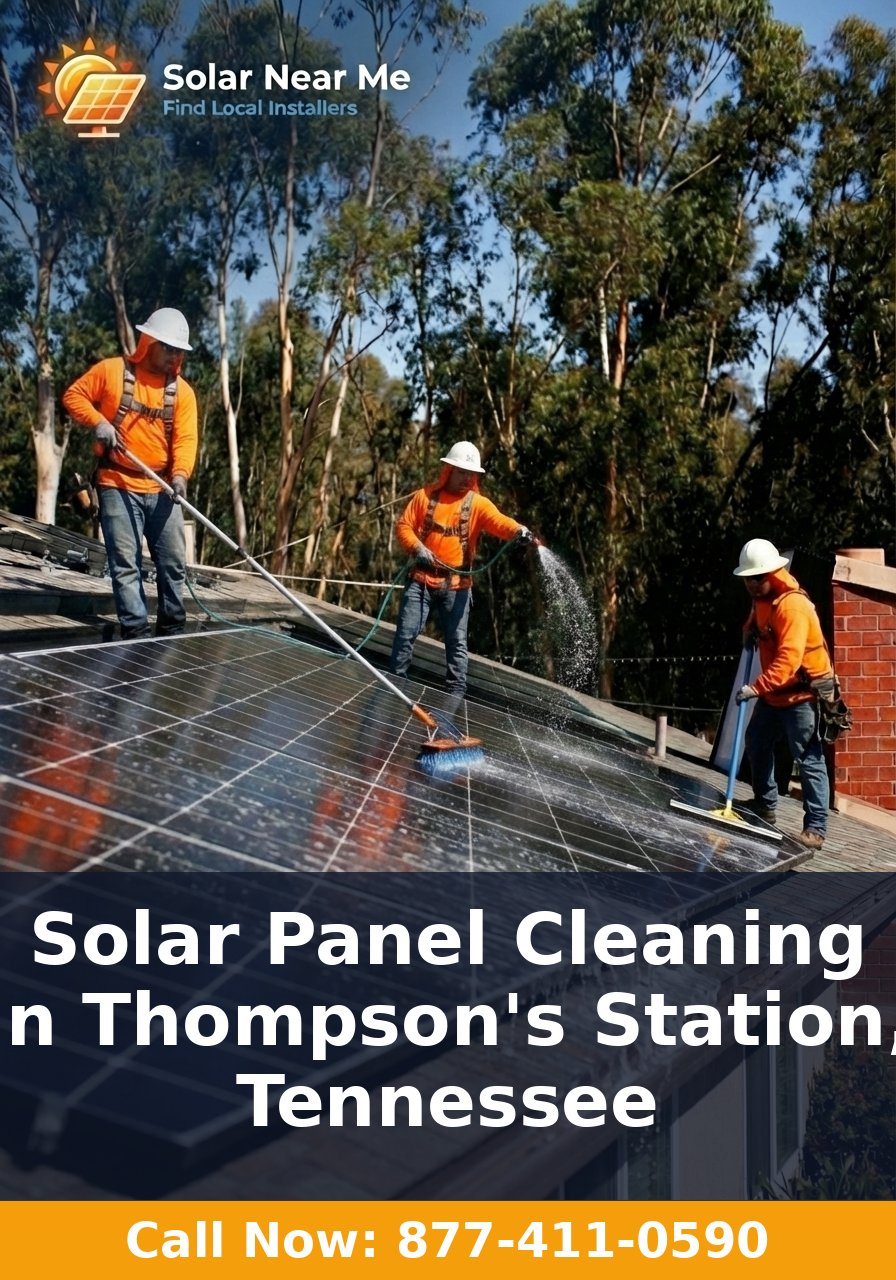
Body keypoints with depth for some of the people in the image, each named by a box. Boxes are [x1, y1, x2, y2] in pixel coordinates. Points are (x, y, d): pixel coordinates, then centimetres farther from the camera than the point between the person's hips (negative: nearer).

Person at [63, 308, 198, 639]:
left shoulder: (182, 391, 5)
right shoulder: (112, 370, -1)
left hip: (162, 490, 3)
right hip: (118, 486, -3)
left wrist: (180, 474, -23)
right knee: (126, 565, -4)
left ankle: (172, 631, 19)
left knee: (173, 563, 6)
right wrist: (98, 421, -13)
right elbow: (73, 395, 4)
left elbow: (185, 438, -5)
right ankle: (136, 634, -1)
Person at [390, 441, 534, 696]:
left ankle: (456, 693, 9)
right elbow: (403, 525, 3)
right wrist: (417, 547, -15)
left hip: (456, 584, 0)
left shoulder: (478, 503, -1)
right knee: (406, 633, 4)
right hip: (422, 579, 0)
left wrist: (518, 530, -41)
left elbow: (499, 521, -19)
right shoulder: (425, 495, 3)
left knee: (457, 641, 3)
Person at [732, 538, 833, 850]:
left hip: (802, 693, -10)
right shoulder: (761, 597, 5)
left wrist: (756, 688, -42)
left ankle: (816, 828, -9)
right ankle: (764, 805, 37)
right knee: (757, 744, 20)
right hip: (773, 693, 10)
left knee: (809, 759, -10)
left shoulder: (793, 605, -25)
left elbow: (788, 659, -34)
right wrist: (750, 630, 8)